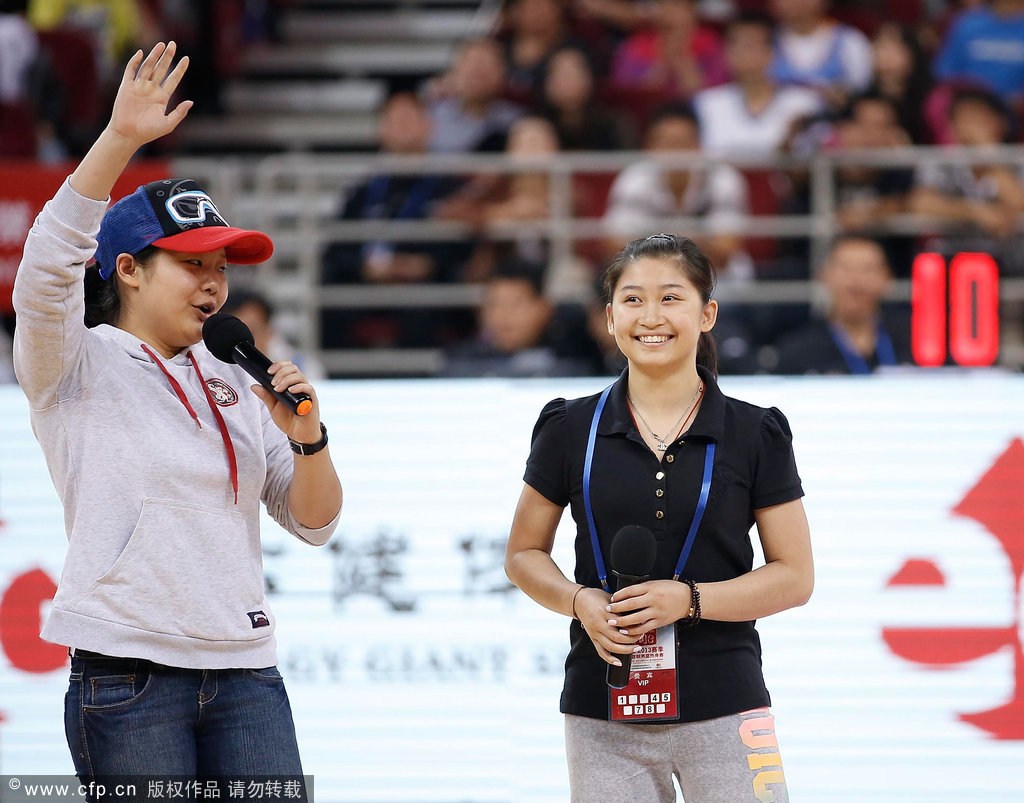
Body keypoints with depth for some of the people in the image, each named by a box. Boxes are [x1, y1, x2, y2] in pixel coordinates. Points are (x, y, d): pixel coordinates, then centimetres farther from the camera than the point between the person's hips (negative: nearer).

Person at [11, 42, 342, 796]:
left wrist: (306, 438, -2)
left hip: (244, 670, 5)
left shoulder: (233, 386, 17)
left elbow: (314, 523, 18)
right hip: (128, 672, -5)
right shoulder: (77, 367, 2)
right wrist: (120, 140, -25)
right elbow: (48, 266, -18)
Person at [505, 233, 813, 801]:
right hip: (603, 715, 1)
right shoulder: (571, 430, 5)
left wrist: (689, 599, -14)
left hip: (722, 708, -1)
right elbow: (524, 555, 12)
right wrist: (580, 601, -9)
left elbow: (795, 577, 1)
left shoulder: (754, 435, 1)